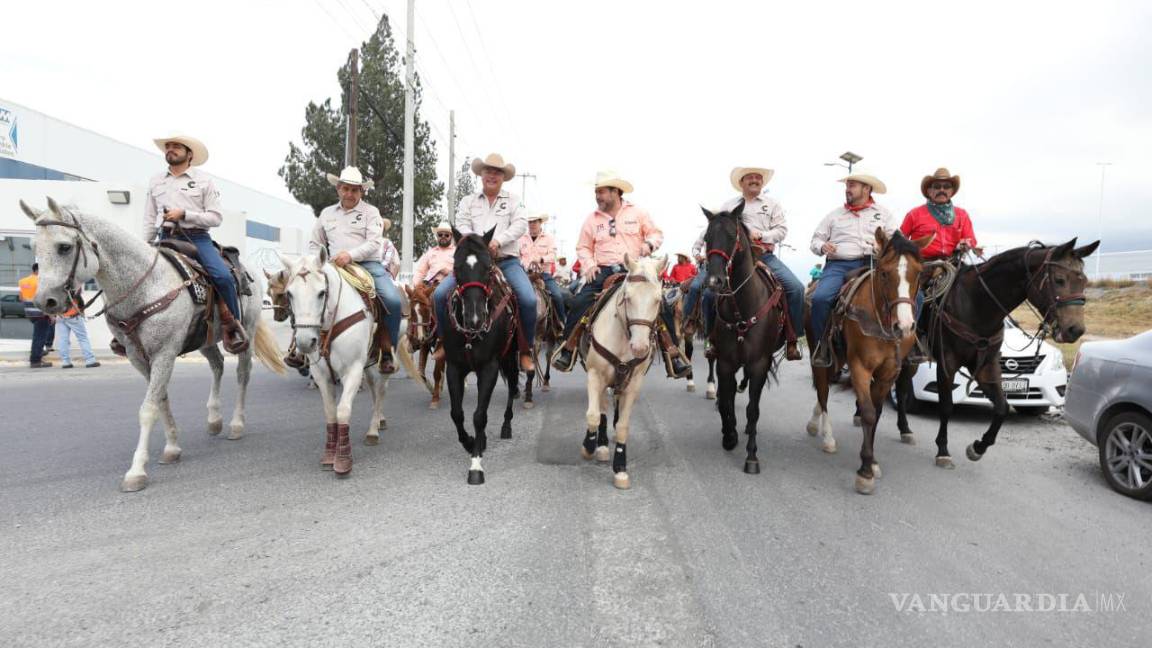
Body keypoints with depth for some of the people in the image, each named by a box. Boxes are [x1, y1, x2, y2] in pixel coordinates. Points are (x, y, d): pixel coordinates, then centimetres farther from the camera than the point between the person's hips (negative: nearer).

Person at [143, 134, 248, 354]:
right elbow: (150, 221, 18)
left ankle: (231, 325, -10)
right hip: (166, 239, 4)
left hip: (197, 239, -4)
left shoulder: (204, 180, 8)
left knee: (223, 276, -27)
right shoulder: (155, 182, 18)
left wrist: (184, 214, -12)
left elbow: (216, 218, 0)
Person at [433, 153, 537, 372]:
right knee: (440, 294, -14)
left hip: (507, 260, -1)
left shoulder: (513, 200, 14)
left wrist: (498, 241, -20)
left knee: (529, 299, -25)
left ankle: (526, 350, -8)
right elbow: (462, 227, 2)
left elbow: (521, 225, -2)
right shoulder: (468, 201, 17)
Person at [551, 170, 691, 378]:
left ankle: (672, 354, -9)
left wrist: (649, 244, -9)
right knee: (579, 302, -21)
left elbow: (657, 234, 13)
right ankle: (568, 349, -6)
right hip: (603, 271, 1)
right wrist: (589, 265, -3)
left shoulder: (637, 213, 8)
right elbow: (583, 247, 15)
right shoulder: (592, 219, 10)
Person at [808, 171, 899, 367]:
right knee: (820, 298, -29)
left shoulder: (883, 213, 19)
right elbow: (815, 240, 19)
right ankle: (822, 343, -9)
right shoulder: (834, 214, 21)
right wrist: (822, 246, -4)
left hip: (872, 264, 0)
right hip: (838, 265, 0)